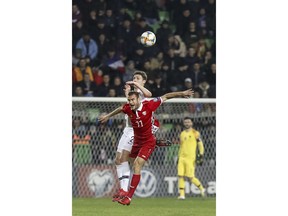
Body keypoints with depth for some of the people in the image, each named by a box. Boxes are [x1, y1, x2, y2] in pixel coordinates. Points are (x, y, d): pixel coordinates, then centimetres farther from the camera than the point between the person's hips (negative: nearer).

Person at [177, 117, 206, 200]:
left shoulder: (195, 133, 0)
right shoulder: (182, 134, 16)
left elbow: (200, 144, 1)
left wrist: (201, 155, -8)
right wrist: (179, 157, 20)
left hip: (190, 158, -5)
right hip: (182, 158, 5)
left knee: (191, 177, -7)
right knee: (180, 176, -6)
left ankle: (201, 188, 16)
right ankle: (182, 194, -4)